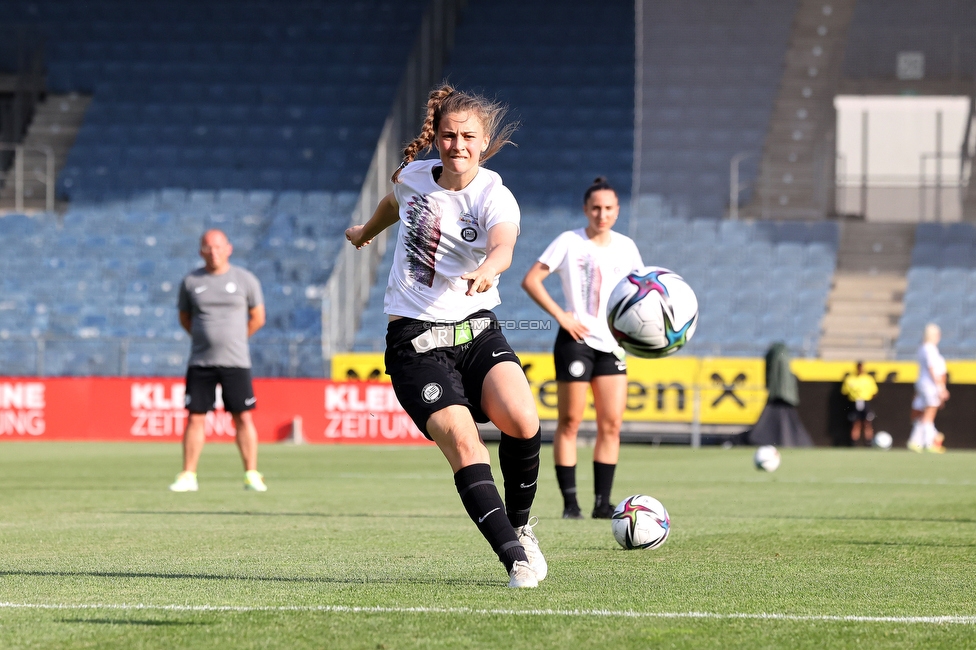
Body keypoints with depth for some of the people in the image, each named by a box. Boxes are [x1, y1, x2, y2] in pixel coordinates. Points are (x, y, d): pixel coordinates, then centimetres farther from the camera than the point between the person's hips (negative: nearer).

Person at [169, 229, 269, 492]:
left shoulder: (245, 280, 3)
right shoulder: (190, 282, 6)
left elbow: (258, 318, 10)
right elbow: (185, 319, 18)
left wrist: (232, 340, 10)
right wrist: (206, 337, 9)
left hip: (235, 361, -1)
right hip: (200, 361, 1)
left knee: (243, 418, -3)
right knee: (195, 418, -1)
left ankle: (252, 475, 5)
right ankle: (188, 476, 5)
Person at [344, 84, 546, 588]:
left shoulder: (494, 197, -10)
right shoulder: (413, 176, 2)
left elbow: (503, 246, -33)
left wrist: (487, 269, -57)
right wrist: (367, 231, 48)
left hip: (477, 332, -1)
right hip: (414, 341, 1)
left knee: (522, 422, -25)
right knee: (461, 440, -22)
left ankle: (519, 524, 3)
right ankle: (514, 557, -23)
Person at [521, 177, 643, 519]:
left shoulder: (626, 247, 7)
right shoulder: (569, 242, -5)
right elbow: (530, 280, -7)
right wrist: (561, 315, -15)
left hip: (612, 342, 4)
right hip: (576, 339, -4)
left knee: (611, 424, -1)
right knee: (570, 422, -1)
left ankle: (602, 502, 4)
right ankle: (569, 502, 3)